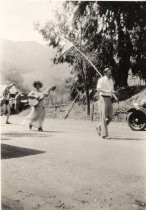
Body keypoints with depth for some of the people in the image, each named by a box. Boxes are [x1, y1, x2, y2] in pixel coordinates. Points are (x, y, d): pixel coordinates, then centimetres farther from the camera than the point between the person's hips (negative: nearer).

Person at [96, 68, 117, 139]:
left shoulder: (111, 80, 16)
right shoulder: (101, 80, -8)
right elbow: (98, 89, -22)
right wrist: (108, 91, -33)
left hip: (109, 99, 7)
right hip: (103, 99, -7)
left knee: (109, 117, 7)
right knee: (103, 117, -6)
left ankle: (100, 127, 28)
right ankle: (104, 134, -2)